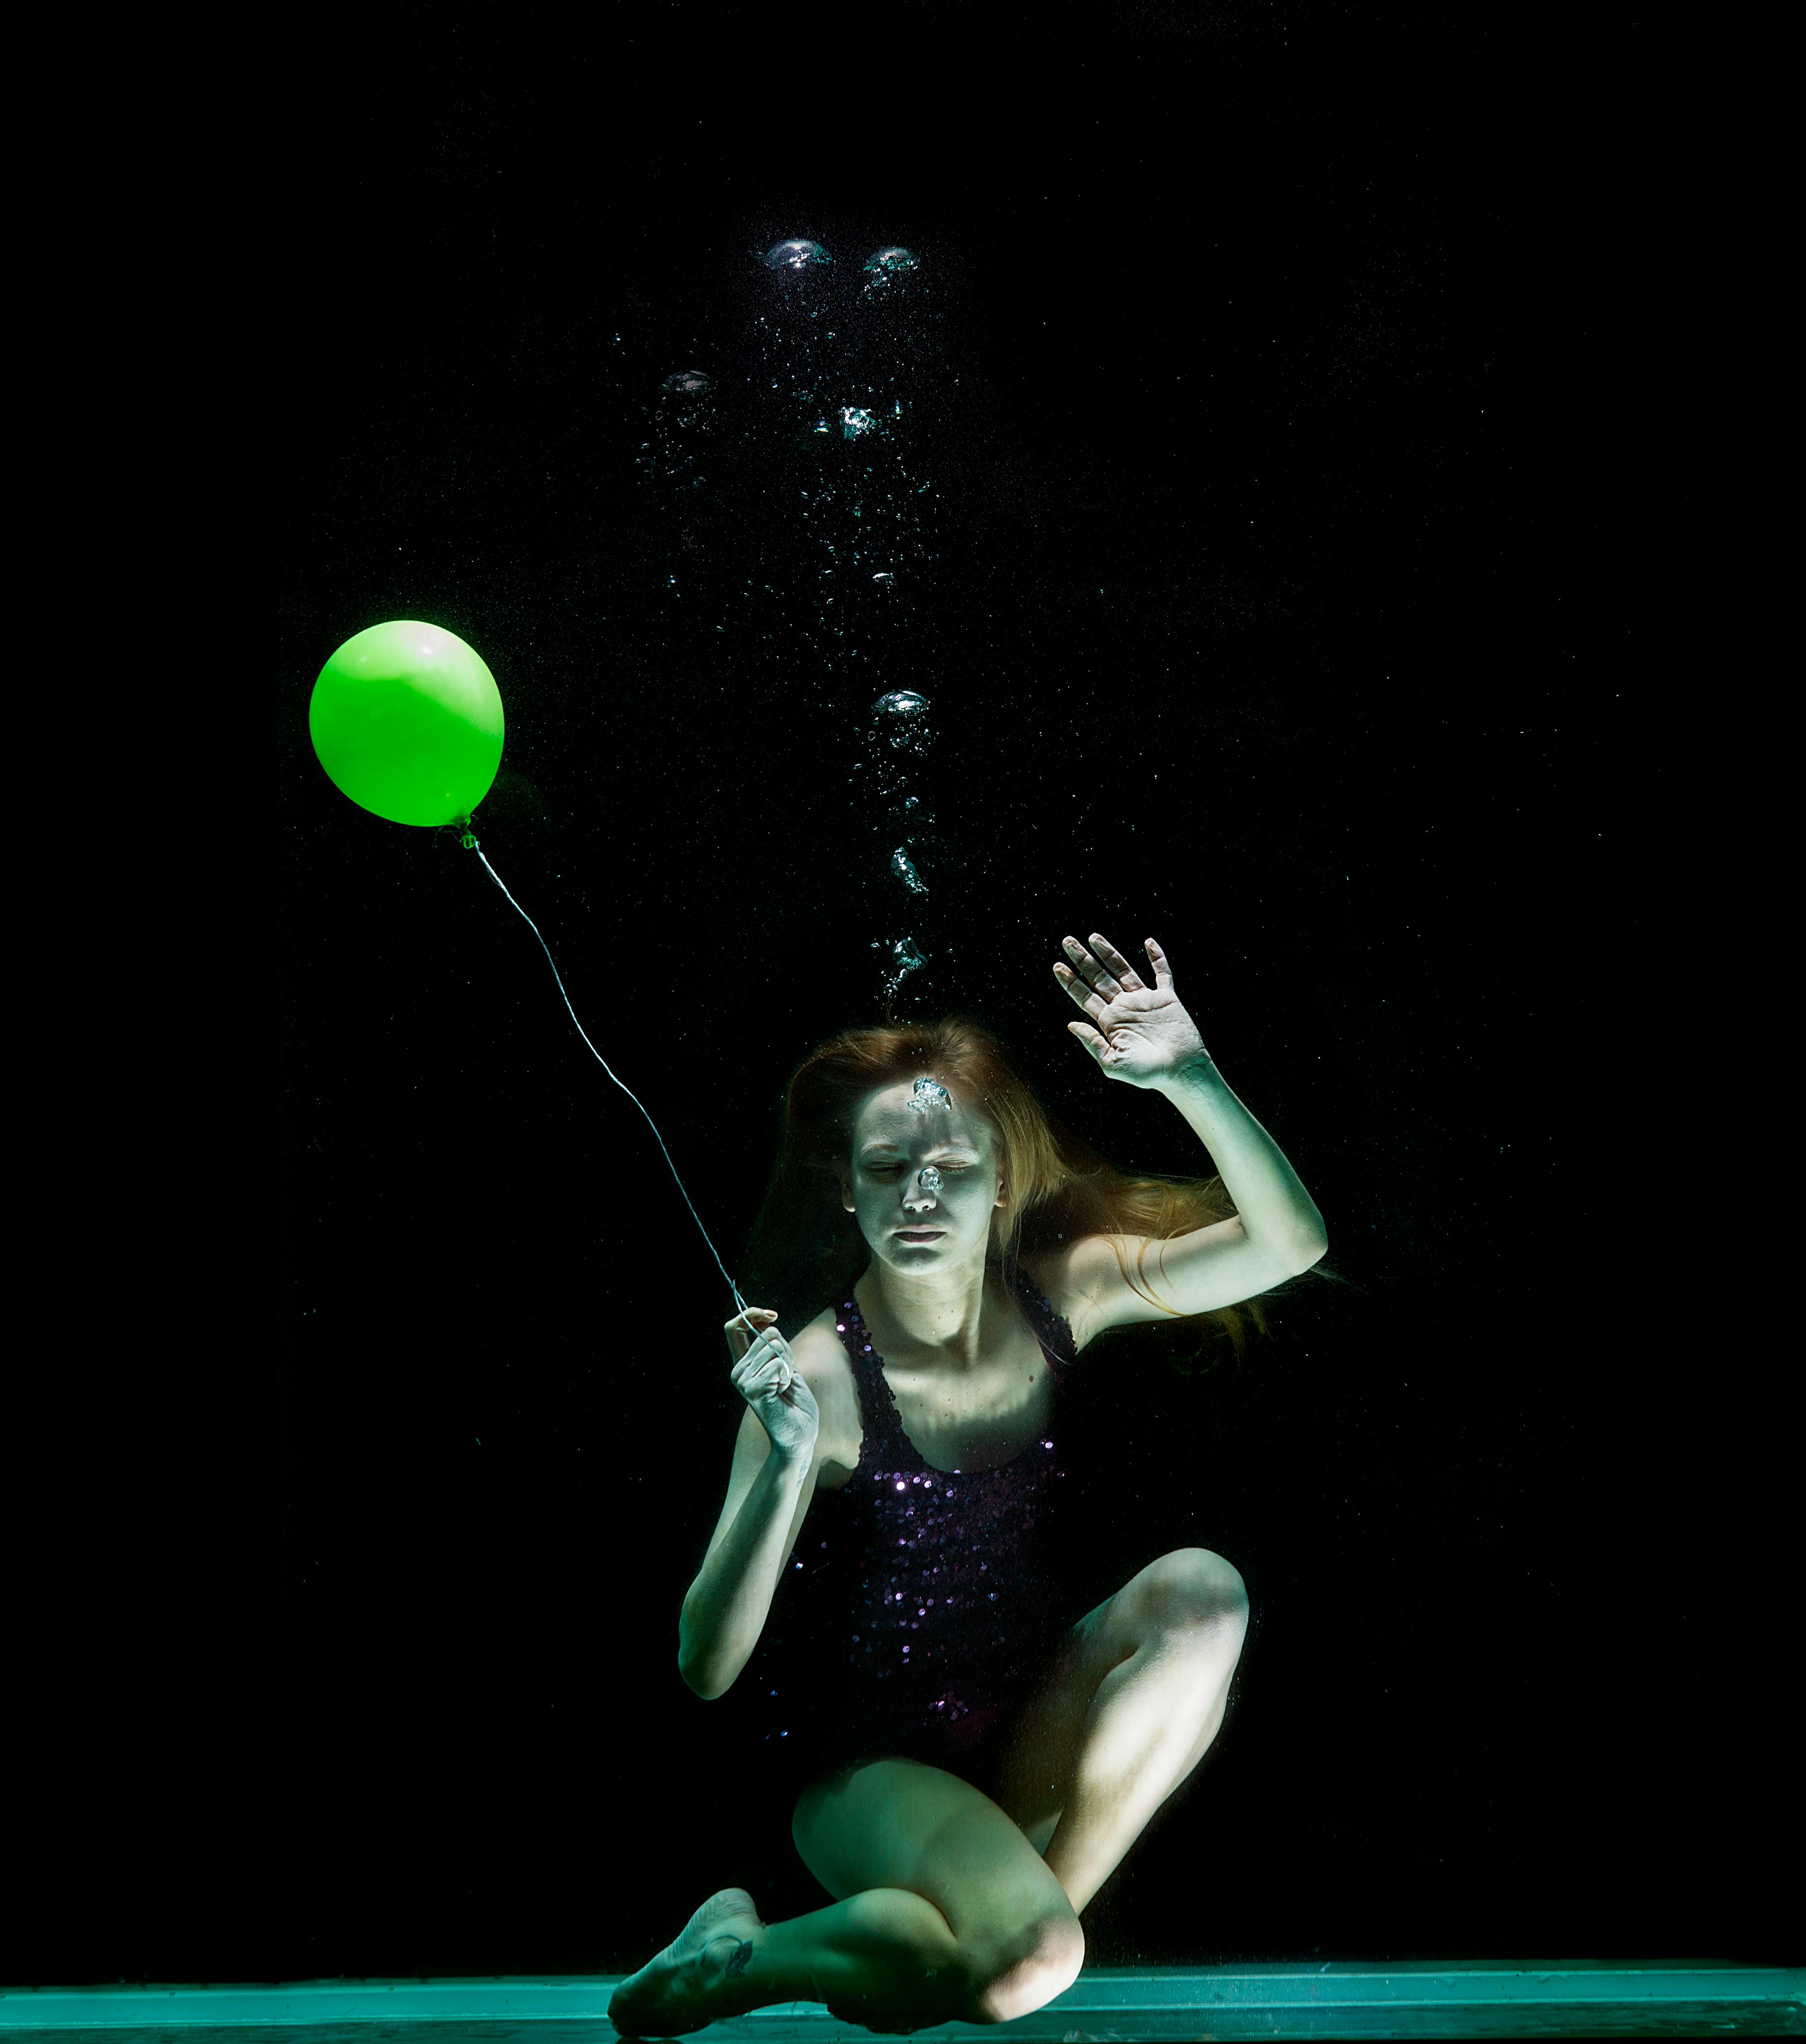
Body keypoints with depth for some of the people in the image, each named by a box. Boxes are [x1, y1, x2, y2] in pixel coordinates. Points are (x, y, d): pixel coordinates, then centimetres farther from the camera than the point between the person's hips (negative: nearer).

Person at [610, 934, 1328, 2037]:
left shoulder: (1058, 1296, -8)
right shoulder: (819, 1377, -21)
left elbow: (1290, 1243, -14)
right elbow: (706, 1669, -23)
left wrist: (1190, 1076, -28)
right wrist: (787, 1462, -38)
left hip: (1029, 1730, 6)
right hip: (874, 1764, -5)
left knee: (1201, 1589, -20)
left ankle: (1027, 1890, -10)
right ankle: (751, 1955, -4)